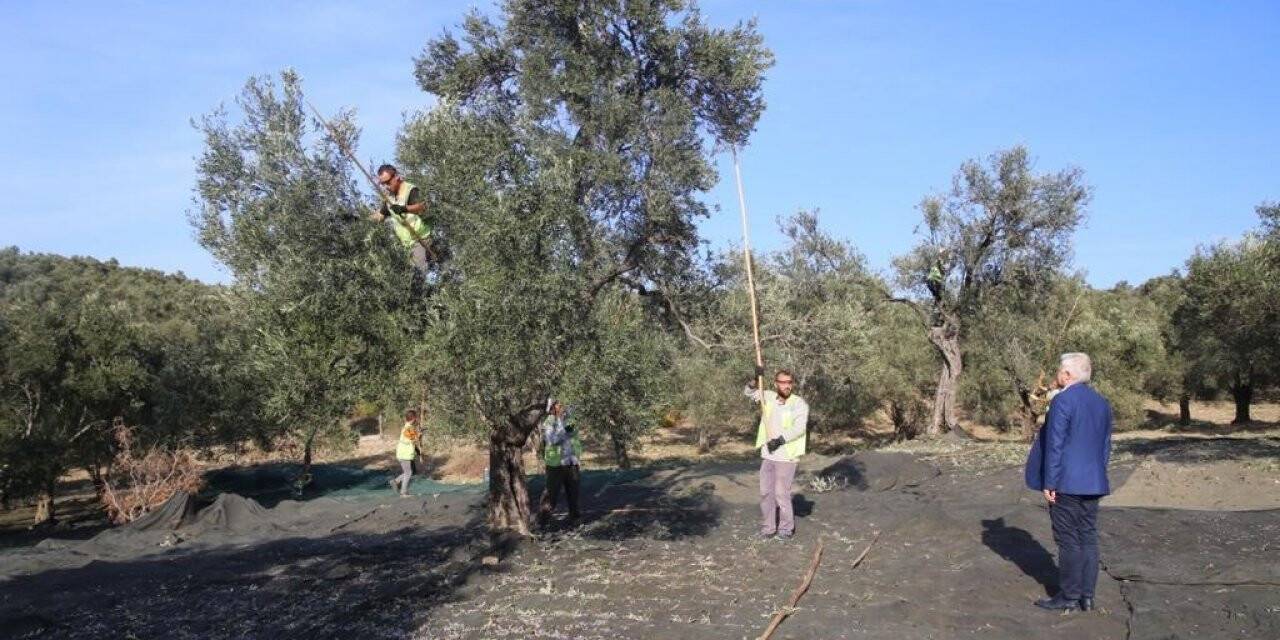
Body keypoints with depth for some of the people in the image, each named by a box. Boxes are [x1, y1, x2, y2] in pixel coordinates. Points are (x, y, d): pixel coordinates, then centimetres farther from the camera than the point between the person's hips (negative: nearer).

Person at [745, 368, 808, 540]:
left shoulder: (799, 403, -10)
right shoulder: (769, 397, 5)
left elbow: (799, 428, -20)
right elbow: (749, 392, 11)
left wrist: (780, 440, -29)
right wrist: (756, 379, -7)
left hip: (786, 456, -5)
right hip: (767, 455, 5)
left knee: (781, 493, -5)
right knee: (766, 492, 9)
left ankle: (787, 528, 11)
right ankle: (768, 527, 20)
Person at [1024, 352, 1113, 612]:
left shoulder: (1062, 401, -14)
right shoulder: (1102, 403, 10)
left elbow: (1055, 445, -16)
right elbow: (1106, 446, 16)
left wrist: (1049, 483, -12)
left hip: (1066, 483, -7)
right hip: (1093, 483, 7)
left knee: (1068, 541, -1)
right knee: (1088, 539, 10)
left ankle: (1069, 596, 4)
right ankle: (1087, 595, 14)